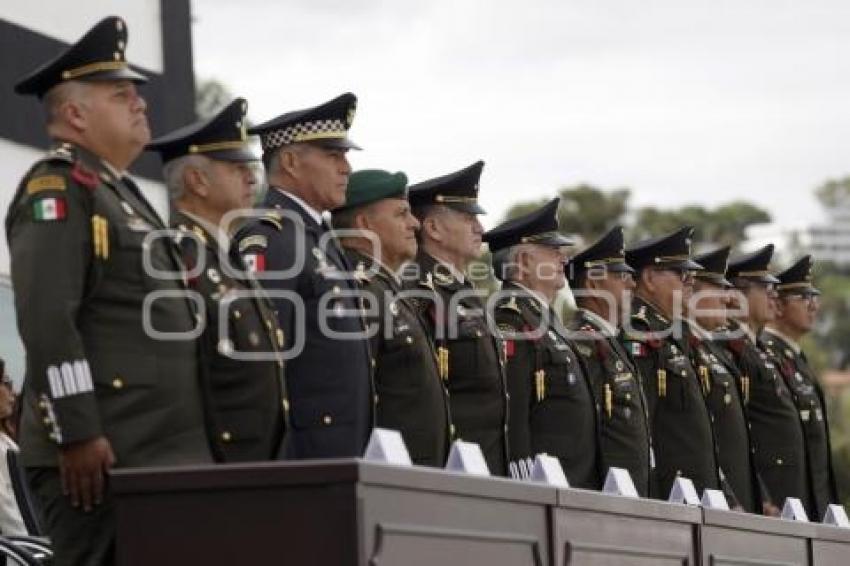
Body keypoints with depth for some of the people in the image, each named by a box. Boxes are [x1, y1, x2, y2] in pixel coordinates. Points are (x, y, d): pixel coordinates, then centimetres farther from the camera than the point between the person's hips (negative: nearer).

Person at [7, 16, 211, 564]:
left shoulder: (121, 192, 23)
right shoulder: (58, 186, -7)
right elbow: (45, 319, -18)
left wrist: (189, 447, 21)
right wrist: (78, 435, -23)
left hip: (159, 452, 9)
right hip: (101, 454, -9)